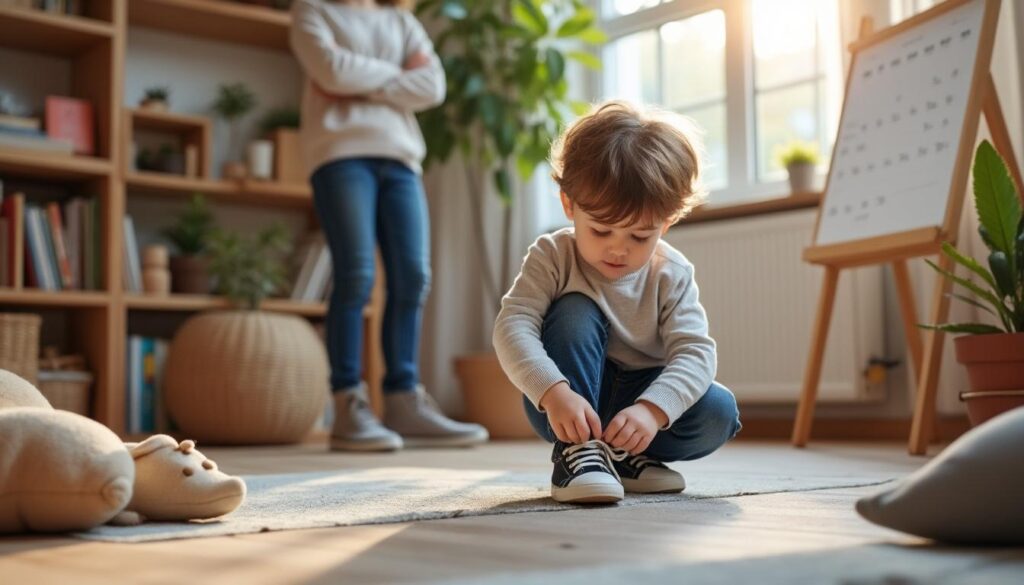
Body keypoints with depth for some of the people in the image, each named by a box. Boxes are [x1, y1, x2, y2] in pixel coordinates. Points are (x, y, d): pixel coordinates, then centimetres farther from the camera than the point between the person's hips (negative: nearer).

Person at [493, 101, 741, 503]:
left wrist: (653, 409, -39)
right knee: (575, 311, -27)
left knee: (719, 413, -24)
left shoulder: (672, 274, -10)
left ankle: (623, 455, -3)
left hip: (639, 398, 2)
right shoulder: (551, 257, -14)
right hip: (564, 401, -1)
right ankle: (575, 453, -28)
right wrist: (555, 393, -43)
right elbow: (513, 327, -26)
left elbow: (694, 351, -20)